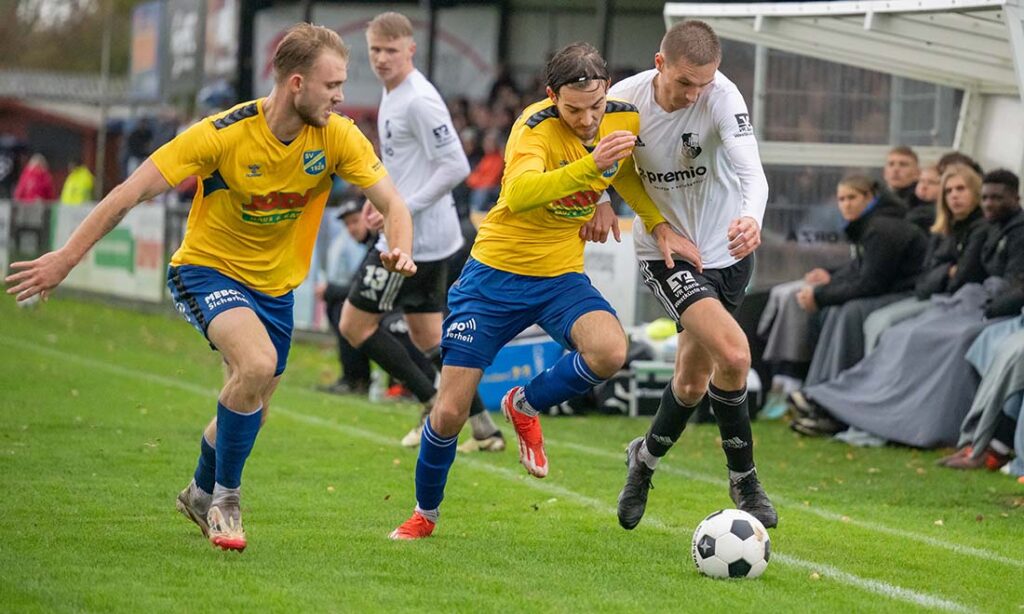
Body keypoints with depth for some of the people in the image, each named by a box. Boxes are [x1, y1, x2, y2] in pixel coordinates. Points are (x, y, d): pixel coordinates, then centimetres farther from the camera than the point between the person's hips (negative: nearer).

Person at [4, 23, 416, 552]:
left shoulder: (338, 137, -14)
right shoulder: (223, 135, -25)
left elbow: (391, 203, -10)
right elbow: (131, 192, -21)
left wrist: (401, 250, -34)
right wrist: (64, 259, -22)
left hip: (274, 285, 5)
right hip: (208, 270, -5)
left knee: (249, 413, 14)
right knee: (257, 364, -32)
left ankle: (201, 494, 46)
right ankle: (225, 498, -13)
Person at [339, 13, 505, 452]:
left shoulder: (419, 101, -19)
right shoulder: (392, 94, 12)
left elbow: (456, 167, -22)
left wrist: (403, 209, -21)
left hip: (415, 238, -10)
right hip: (431, 237, 10)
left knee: (354, 324, -3)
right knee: (426, 333, 15)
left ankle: (435, 403, 1)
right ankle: (484, 426, 15)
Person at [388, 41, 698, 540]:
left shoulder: (625, 120, -7)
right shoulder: (535, 128, -24)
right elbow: (518, 194, -45)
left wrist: (658, 225, 8)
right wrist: (590, 165, -56)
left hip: (561, 278, 4)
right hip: (495, 274, -4)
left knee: (610, 351, -29)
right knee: (449, 413, -3)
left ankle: (525, 406, 1)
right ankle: (424, 513, 26)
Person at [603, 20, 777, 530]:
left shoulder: (722, 98, -21)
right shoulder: (624, 99, -16)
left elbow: (750, 169, -35)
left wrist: (752, 218, -55)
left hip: (726, 250, 2)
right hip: (663, 252, -2)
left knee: (694, 380, 12)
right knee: (734, 355, -22)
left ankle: (646, 456, 41)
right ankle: (743, 477, -3)